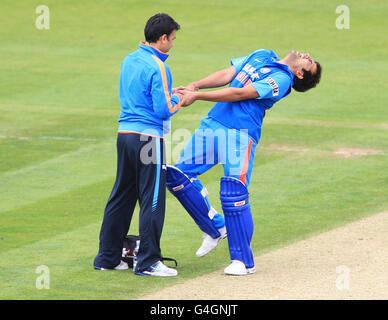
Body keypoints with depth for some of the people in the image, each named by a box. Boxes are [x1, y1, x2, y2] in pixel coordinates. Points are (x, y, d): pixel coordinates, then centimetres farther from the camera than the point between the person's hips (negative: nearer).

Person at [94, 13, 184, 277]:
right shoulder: (158, 67, -15)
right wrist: (178, 101, 2)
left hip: (125, 134, 8)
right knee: (152, 200, -2)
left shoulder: (129, 61, 11)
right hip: (149, 136, -8)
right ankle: (148, 262, 0)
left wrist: (168, 94, 18)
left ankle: (107, 257, 19)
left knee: (121, 196, 15)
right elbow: (163, 110, -18)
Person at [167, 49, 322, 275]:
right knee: (177, 174, 0)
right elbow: (226, 75, 15)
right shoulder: (263, 55, 20)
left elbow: (240, 93, -13)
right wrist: (195, 85, -3)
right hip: (213, 124, 8)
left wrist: (197, 96, -16)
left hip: (241, 132, -7)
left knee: (233, 191, -17)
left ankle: (243, 261, -9)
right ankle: (216, 228, 16)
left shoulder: (282, 79, -6)